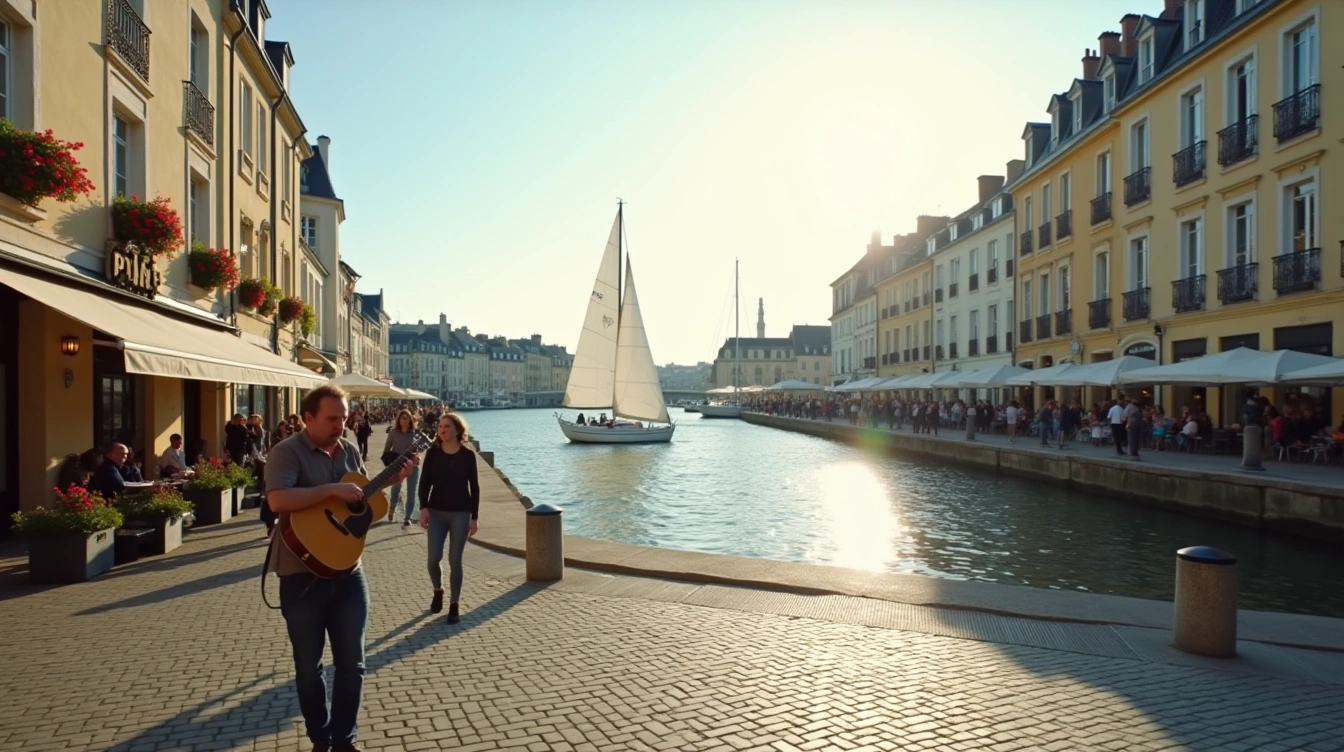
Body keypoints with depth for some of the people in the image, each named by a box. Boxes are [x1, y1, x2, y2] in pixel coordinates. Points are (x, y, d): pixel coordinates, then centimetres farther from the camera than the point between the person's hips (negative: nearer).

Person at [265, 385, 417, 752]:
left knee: (352, 662, 9)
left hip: (347, 571, 5)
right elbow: (278, 500, -29)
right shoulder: (288, 452, -13)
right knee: (309, 666, 12)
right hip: (303, 575, -5)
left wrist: (393, 478, 7)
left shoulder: (349, 450, 6)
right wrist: (332, 489, -28)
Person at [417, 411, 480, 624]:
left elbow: (474, 487, 1)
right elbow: (425, 482, 2)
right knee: (434, 558, -5)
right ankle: (438, 591, 26)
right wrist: (423, 507, -13)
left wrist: (474, 517, -2)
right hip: (436, 512, 1)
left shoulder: (468, 455, -3)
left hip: (460, 513, -1)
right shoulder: (432, 453, 0)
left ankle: (454, 605, 13)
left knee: (455, 560, 0)